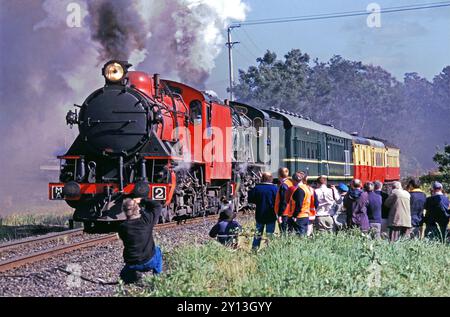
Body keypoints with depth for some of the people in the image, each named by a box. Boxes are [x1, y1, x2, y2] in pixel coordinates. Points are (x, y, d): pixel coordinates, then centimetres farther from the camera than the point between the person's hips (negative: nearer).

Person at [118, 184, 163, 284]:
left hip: (132, 265, 0)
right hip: (149, 262, 0)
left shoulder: (122, 227, -13)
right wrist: (142, 200, 9)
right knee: (157, 251, 34)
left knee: (124, 274, 32)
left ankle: (132, 277, 2)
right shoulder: (147, 220, -13)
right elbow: (158, 206, 5)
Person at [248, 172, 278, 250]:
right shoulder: (274, 188, -10)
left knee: (258, 233, 14)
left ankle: (254, 248, 15)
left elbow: (250, 199, 0)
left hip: (259, 215, 2)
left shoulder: (257, 188, -4)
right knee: (270, 234, 4)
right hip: (271, 215, -2)